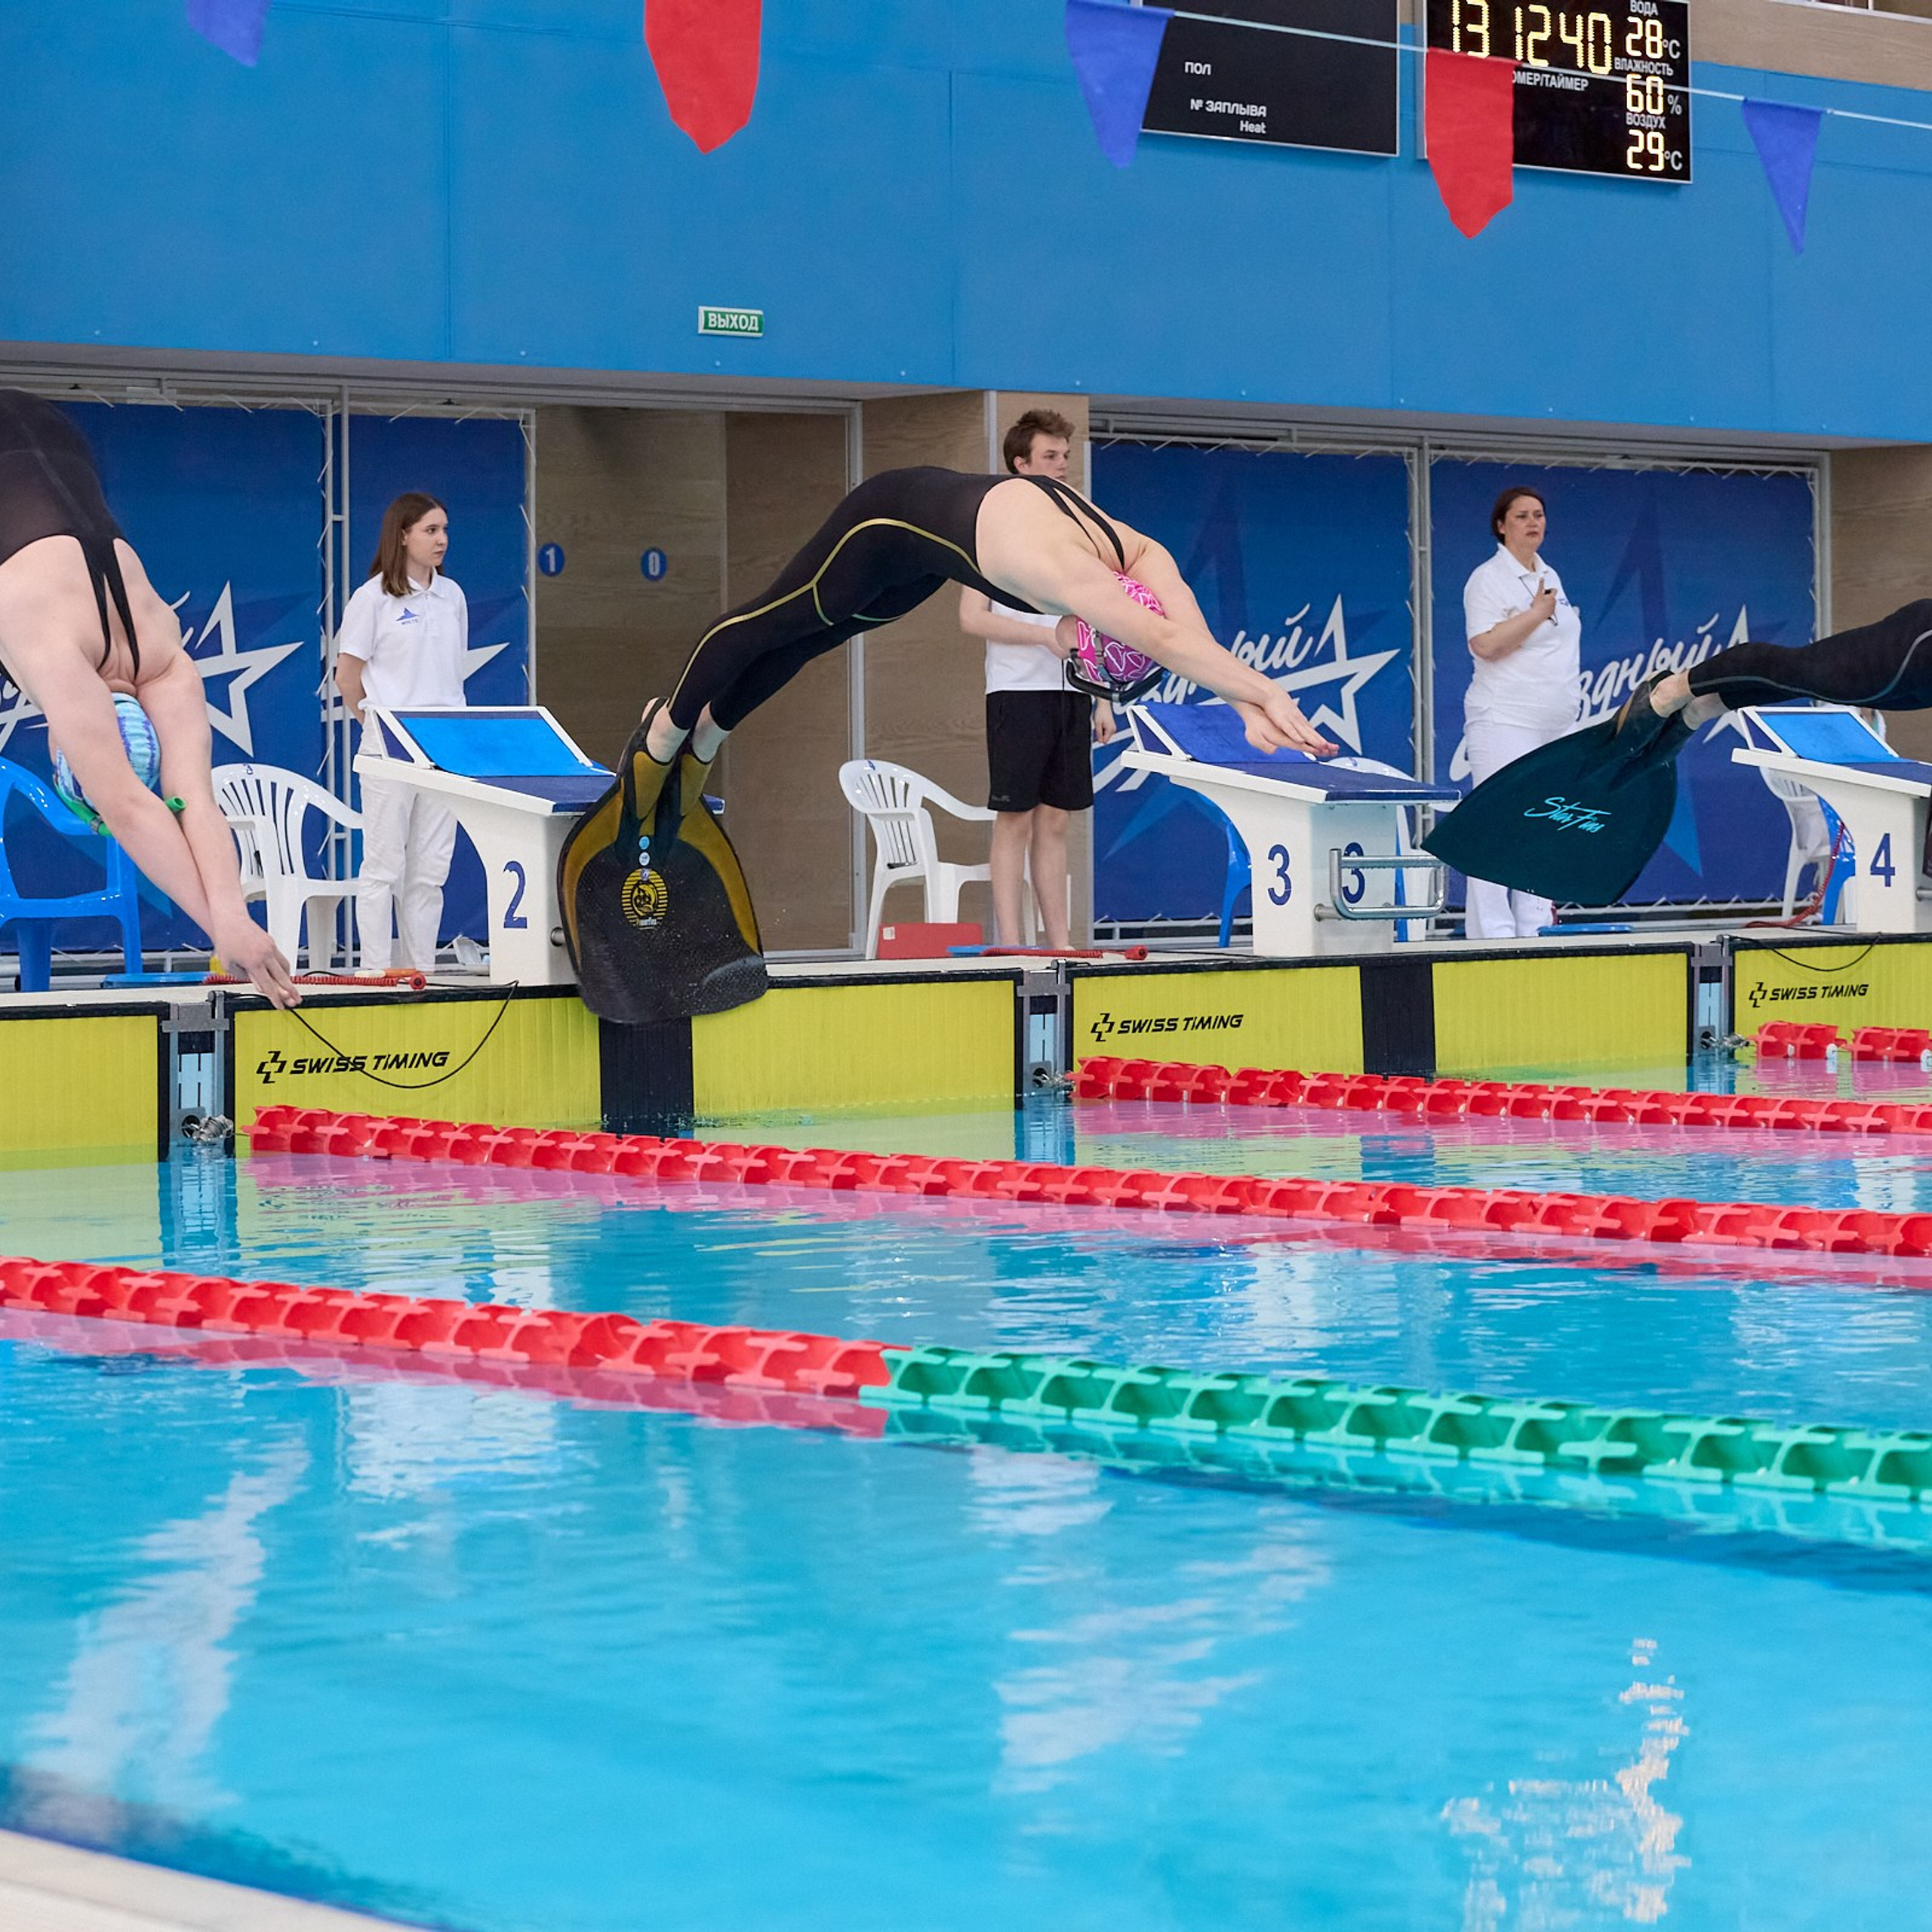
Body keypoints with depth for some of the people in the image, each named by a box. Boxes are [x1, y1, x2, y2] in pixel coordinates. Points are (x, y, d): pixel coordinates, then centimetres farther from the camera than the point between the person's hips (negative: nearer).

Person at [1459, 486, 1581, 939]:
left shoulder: (1550, 578, 17)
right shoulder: (1488, 579, -7)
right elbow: (1485, 644, -19)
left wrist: (1570, 708, 21)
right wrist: (1538, 613, -15)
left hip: (1556, 724, 8)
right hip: (1505, 722, -8)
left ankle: (1535, 929, 8)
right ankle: (1491, 933, -13)